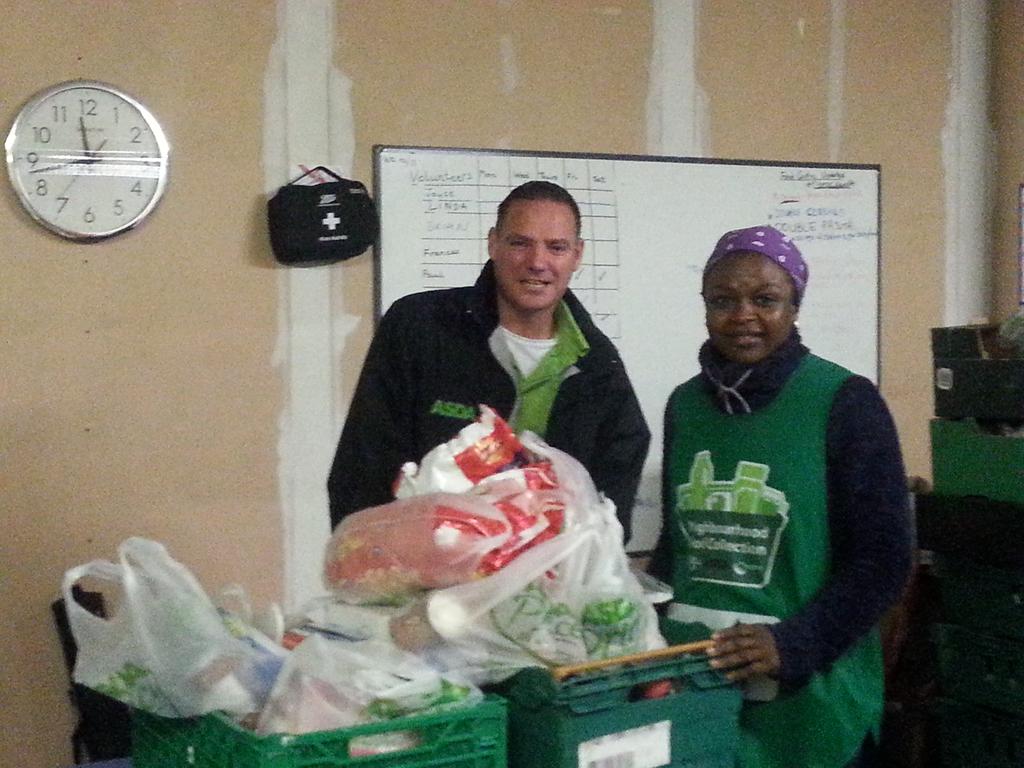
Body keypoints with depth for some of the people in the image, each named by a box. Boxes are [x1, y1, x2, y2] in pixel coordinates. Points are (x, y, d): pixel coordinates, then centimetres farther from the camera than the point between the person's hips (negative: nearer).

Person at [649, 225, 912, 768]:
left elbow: (882, 560, -10)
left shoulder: (845, 403, -8)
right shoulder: (685, 403, 6)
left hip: (808, 700, -4)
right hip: (691, 686, 4)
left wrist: (793, 645, -20)